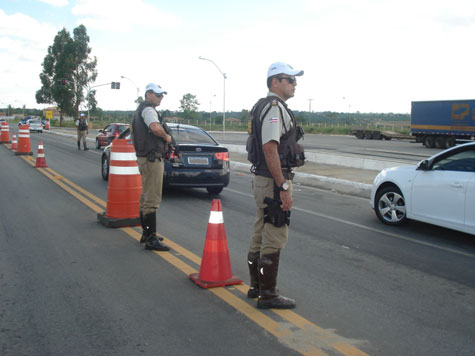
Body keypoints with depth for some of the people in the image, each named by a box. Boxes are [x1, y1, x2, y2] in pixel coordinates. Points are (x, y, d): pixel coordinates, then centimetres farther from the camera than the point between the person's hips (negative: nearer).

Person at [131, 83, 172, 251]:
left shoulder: (141, 110, 21)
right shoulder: (148, 110, -13)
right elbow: (155, 127, -33)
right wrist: (166, 137, -14)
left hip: (146, 158, 11)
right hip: (152, 158, -11)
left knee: (146, 198, 18)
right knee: (152, 200, -10)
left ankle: (146, 234, 29)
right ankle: (151, 239, -8)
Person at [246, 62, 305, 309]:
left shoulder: (266, 107, 18)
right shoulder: (274, 107, -15)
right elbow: (270, 150, -24)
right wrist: (284, 188, -24)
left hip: (263, 180, 11)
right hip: (273, 181, -11)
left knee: (260, 236, 16)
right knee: (274, 239, -4)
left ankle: (256, 287, 28)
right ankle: (268, 295, 5)